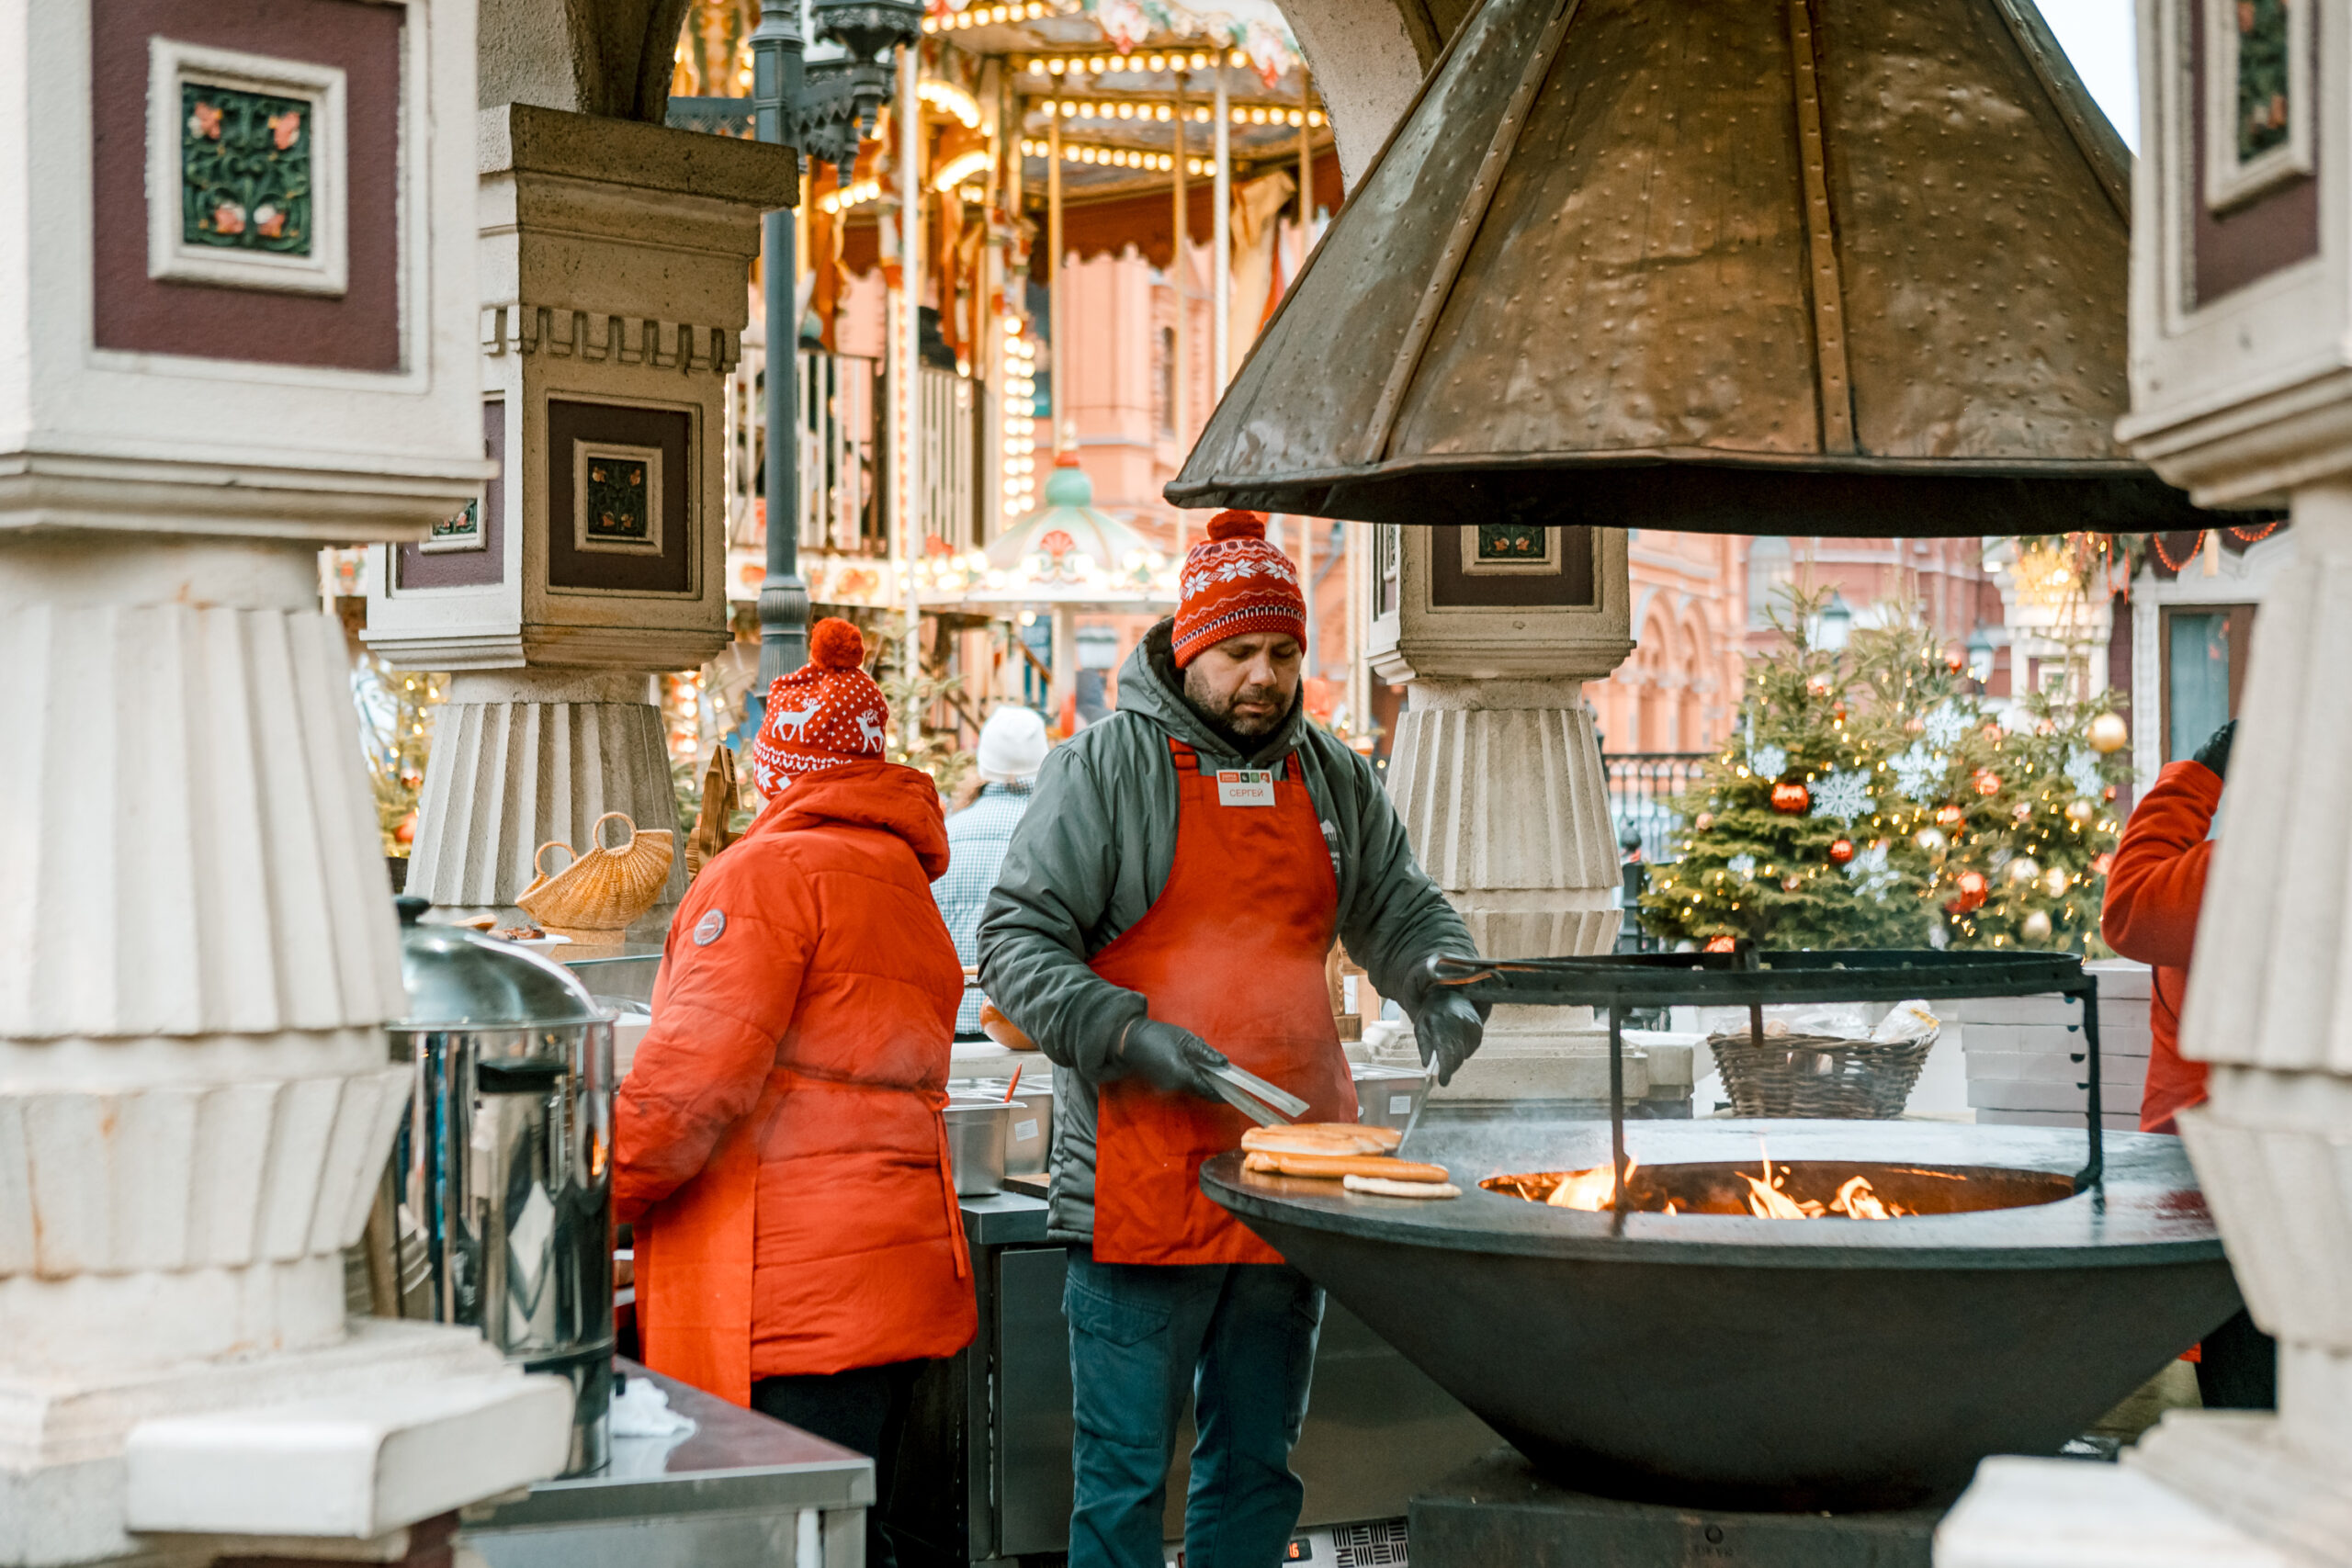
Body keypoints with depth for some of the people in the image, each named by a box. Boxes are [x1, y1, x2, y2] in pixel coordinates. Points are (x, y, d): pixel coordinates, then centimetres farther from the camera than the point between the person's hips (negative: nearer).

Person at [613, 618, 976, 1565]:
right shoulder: (909, 890, 21)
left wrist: (598, 1196, -3)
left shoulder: (770, 872, -7)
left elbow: (695, 1070, -14)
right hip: (895, 1267, 9)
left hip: (793, 1284, -9)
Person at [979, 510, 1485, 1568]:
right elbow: (1016, 941, -6)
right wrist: (1125, 1037, -19)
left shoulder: (1331, 778, 13)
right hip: (1142, 1188, -5)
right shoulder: (1106, 767, -4)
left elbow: (1404, 915, 21)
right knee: (1123, 1477, -2)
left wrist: (1439, 990, -1)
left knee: (1257, 1466, 14)